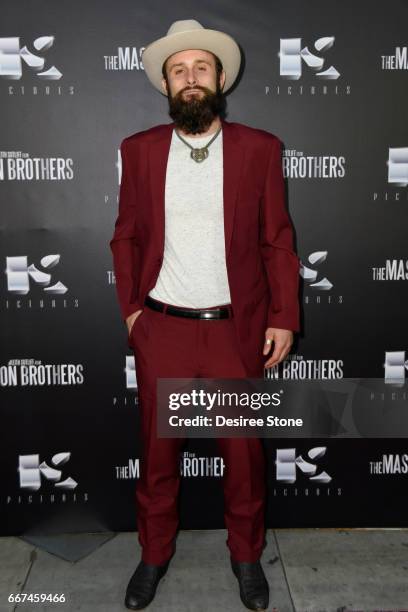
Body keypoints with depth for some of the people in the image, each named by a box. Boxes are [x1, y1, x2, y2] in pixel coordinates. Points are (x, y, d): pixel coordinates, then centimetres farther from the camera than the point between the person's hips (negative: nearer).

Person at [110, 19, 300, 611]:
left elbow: (278, 240, 0)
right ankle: (154, 554, 37)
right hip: (161, 329, 1)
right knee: (158, 450, 14)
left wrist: (284, 318, -4)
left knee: (244, 451, 12)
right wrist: (130, 307, 1)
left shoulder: (260, 148, 0)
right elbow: (126, 236, 7)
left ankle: (247, 555, 37)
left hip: (238, 329, 0)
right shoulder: (139, 150, 3)